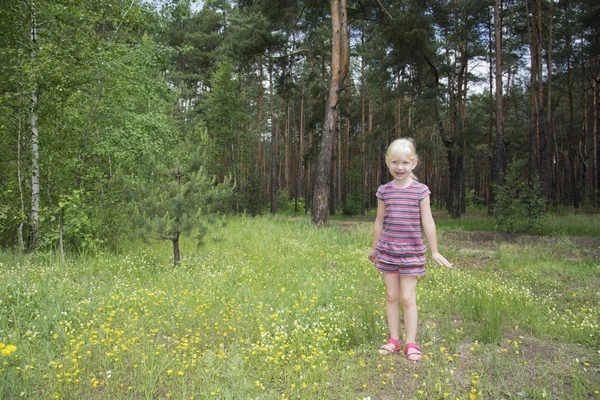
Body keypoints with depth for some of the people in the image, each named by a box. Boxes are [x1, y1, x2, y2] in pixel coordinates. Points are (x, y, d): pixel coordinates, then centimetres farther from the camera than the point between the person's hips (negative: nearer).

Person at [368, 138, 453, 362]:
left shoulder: (420, 190, -5)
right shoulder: (384, 191, 2)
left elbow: (428, 223, -2)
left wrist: (434, 252, 0)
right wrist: (374, 247, 17)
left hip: (412, 251, -2)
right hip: (388, 250, 3)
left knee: (408, 297, -1)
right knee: (391, 295, 8)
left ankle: (411, 343, 11)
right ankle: (394, 340, 19)